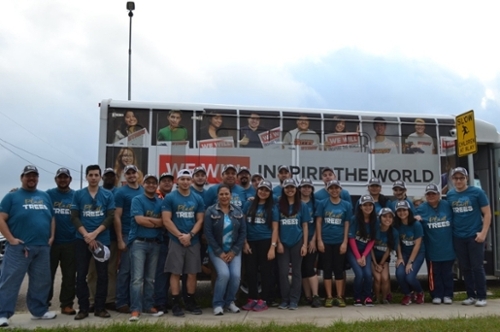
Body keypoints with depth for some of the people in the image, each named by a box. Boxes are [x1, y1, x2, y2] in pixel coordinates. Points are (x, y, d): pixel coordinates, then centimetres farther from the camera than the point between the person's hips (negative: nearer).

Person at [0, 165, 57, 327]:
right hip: (19, 247, -5)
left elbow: (52, 218, 22)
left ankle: (39, 311, 23)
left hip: (43, 247, 5)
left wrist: (51, 236, 8)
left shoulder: (45, 196, 16)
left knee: (41, 282, 11)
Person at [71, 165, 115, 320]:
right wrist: (86, 235, -14)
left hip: (102, 240, 0)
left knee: (102, 275, 3)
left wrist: (94, 233, -14)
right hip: (82, 240, 0)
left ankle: (100, 307, 13)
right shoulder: (78, 194, 5)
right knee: (81, 275, 2)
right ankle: (83, 308, 12)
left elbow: (110, 217, -2)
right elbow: (74, 217, 0)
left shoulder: (108, 195, 4)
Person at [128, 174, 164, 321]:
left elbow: (165, 222, 3)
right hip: (139, 242, -5)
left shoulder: (160, 202, 13)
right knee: (137, 278, -9)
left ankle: (149, 306, 18)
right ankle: (135, 309, -9)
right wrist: (156, 222, -3)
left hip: (155, 243, 5)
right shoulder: (137, 200, 0)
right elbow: (139, 220, -13)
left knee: (150, 278, 10)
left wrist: (148, 219, -10)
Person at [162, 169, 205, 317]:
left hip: (193, 241, 3)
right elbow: (166, 220, -7)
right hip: (176, 241, -3)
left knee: (192, 273, 6)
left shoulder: (198, 199, 8)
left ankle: (191, 302, 17)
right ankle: (176, 304, 6)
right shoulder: (169, 198, -1)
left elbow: (200, 220, 6)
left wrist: (190, 235, -10)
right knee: (175, 273, -1)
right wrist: (180, 235, -13)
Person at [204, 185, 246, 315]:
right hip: (217, 250, -3)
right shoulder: (210, 211, -5)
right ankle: (218, 304, -3)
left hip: (234, 250, 3)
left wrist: (234, 251, -5)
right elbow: (208, 233, -9)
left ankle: (230, 302, 10)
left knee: (236, 275, -14)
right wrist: (219, 252, -12)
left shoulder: (238, 212, 4)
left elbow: (243, 232, 3)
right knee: (224, 273, -21)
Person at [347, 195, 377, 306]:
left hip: (366, 251, 3)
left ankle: (367, 297, 5)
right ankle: (357, 298, 2)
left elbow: (372, 240, -1)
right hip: (353, 250, -3)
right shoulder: (355, 219, -13)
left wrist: (364, 256, -9)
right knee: (359, 274, -19)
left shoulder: (374, 220, -4)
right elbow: (351, 239, -11)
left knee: (368, 274, -17)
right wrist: (358, 257, -11)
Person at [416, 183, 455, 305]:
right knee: (434, 273, 4)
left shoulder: (447, 206, 0)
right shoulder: (421, 209, 0)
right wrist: (416, 218, -14)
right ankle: (437, 295, 15)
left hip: (448, 248, 0)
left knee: (447, 273, 8)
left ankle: (447, 295, 18)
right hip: (432, 249, 0)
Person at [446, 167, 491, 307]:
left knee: (477, 266, -2)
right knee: (464, 267, 9)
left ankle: (481, 297, 7)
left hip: (474, 236, -4)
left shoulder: (477, 192, -5)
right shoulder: (450, 195, 6)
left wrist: (483, 233, -11)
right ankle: (471, 296, 19)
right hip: (458, 237, 4)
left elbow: (487, 213, -3)